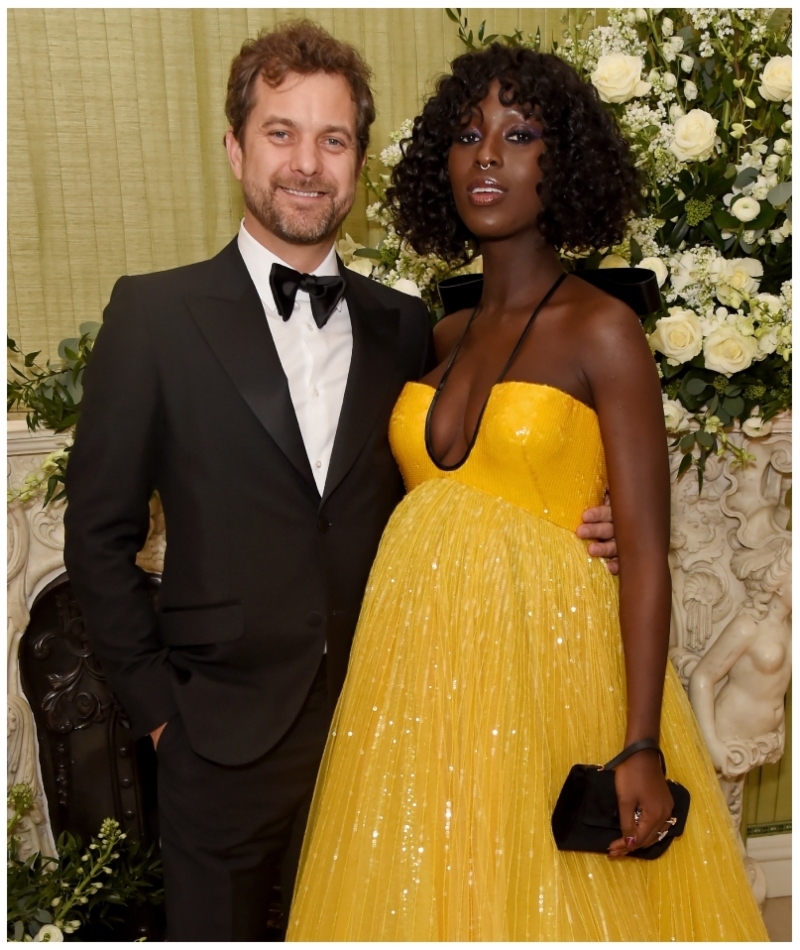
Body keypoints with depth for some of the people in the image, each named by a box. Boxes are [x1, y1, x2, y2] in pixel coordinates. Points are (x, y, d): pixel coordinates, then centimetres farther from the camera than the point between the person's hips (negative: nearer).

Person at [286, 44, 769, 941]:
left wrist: (641, 748, -17)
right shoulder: (442, 337, 10)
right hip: (416, 671, 5)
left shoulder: (601, 330, -7)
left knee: (542, 901, 9)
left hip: (542, 661, -5)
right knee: (416, 891, 15)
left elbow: (644, 550, -12)